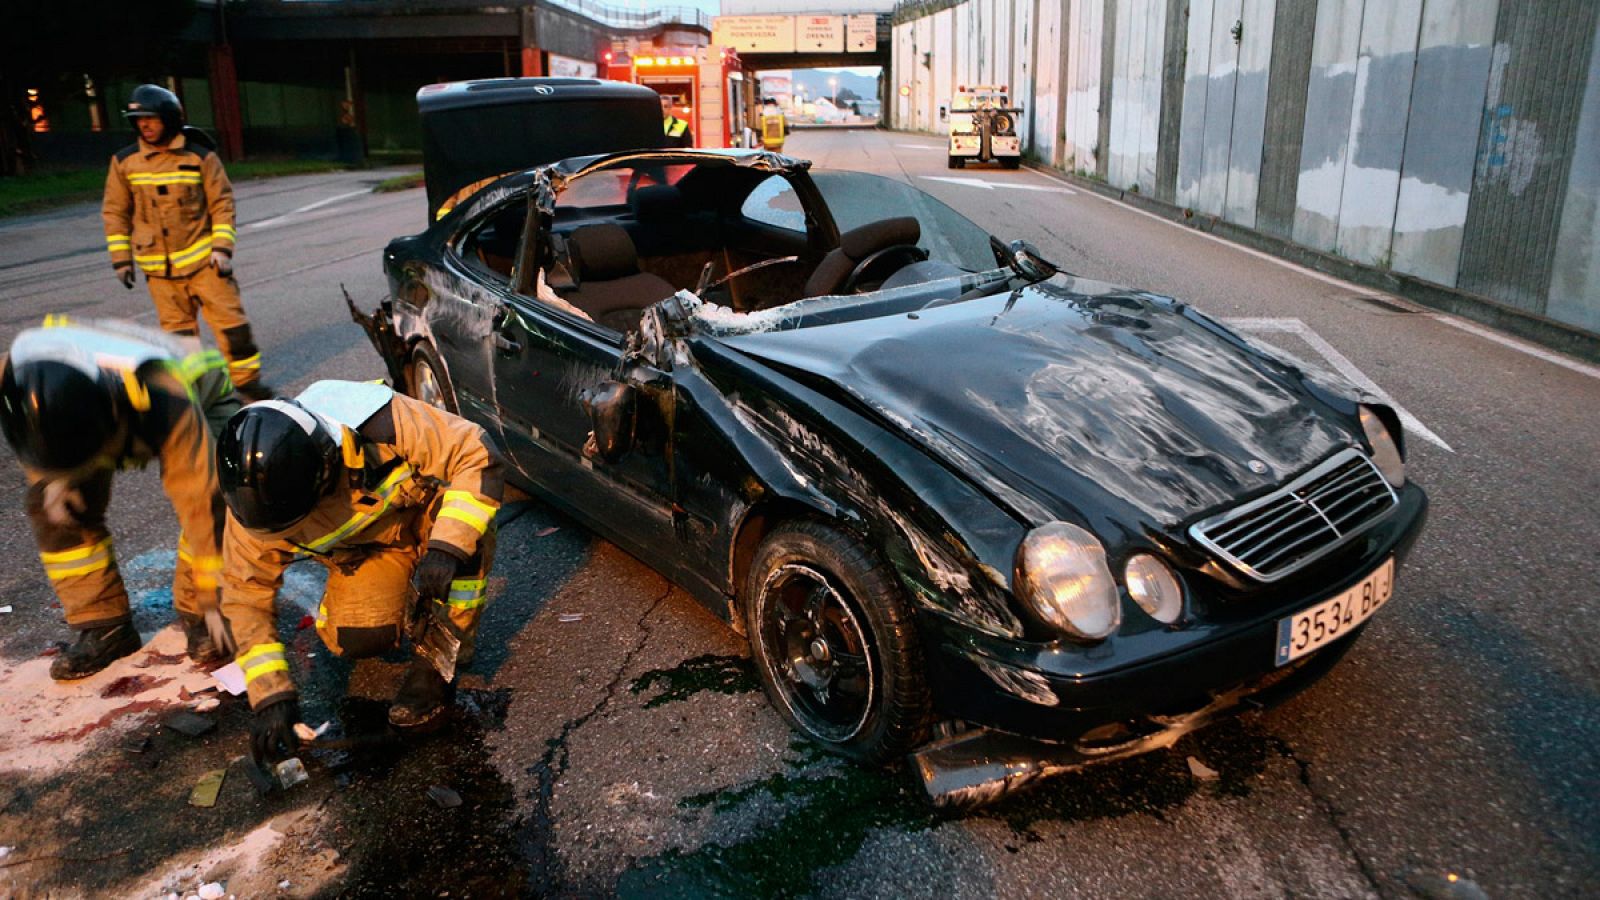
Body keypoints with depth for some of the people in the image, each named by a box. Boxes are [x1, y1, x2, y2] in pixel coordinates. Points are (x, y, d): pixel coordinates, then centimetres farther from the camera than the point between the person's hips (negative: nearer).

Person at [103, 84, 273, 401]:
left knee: (231, 321, -3)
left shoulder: (200, 157, -3)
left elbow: (222, 204, 0)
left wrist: (222, 248, -9)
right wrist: (121, 259, 5)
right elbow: (115, 212, 8)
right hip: (160, 268, 2)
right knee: (177, 330, 9)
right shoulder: (124, 162, 2)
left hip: (204, 259, -2)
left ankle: (246, 378, 10)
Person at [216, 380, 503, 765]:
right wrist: (270, 694, -21)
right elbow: (246, 594, -16)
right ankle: (408, 599, 14)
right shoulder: (256, 498, -25)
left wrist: (447, 546, -44)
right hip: (369, 546, 3)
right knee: (355, 638, -22)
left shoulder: (378, 423, -39)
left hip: (429, 515, -2)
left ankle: (436, 663, -19)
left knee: (466, 536, -37)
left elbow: (477, 457, -34)